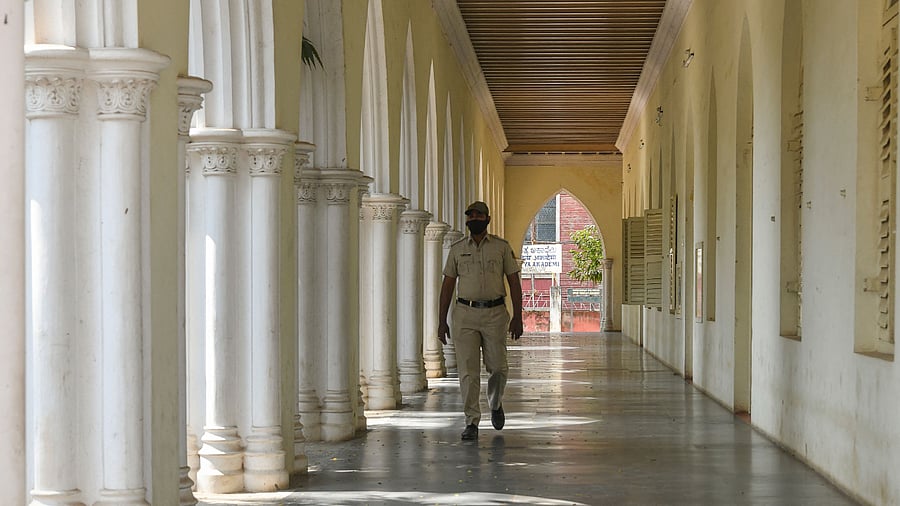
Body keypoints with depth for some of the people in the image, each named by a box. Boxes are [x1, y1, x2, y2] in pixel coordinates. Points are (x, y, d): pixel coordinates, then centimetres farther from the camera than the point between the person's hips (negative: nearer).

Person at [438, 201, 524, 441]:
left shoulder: (501, 247, 5)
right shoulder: (457, 249, 8)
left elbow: (514, 282, 5)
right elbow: (448, 285, 10)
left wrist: (517, 316, -4)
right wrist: (442, 321, 6)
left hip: (495, 313, 0)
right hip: (465, 313, 1)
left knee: (497, 367, 3)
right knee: (468, 370, -4)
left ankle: (495, 405, 32)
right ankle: (471, 422, 0)